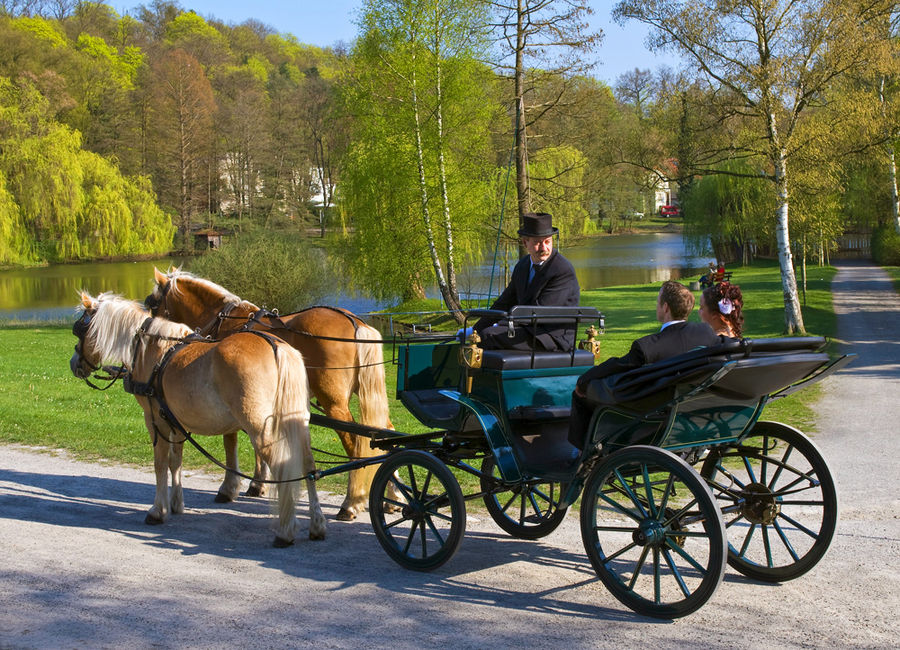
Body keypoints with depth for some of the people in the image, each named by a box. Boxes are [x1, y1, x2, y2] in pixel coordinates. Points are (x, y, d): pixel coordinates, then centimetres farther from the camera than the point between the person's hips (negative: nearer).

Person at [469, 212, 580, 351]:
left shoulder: (564, 270, -15)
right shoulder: (522, 266, 12)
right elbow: (505, 302, 19)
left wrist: (502, 325, -10)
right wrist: (476, 329, 10)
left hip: (555, 338, -8)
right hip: (532, 330, 8)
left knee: (488, 336, -20)